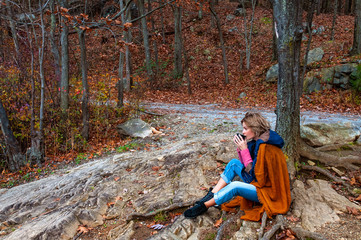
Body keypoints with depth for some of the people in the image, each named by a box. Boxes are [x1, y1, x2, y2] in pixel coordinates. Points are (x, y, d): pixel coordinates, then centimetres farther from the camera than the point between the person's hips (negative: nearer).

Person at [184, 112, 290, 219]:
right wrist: (240, 148, -6)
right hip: (260, 181, 9)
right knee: (234, 163, 1)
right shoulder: (257, 141, 3)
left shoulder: (265, 147, -25)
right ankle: (211, 195, -4)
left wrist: (245, 150, -22)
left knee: (235, 186, -27)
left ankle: (204, 206, -11)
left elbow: (254, 173, -23)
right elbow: (247, 164, 9)